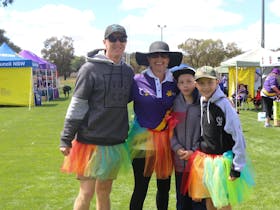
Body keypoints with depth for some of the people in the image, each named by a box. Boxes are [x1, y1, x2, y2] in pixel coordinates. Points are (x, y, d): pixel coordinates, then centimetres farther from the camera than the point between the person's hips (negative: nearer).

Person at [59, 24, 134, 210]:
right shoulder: (90, 68, -9)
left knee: (104, 191, 15)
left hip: (116, 142, 5)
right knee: (87, 193, -3)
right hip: (90, 140, -5)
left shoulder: (128, 71, 7)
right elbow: (77, 105, -9)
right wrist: (66, 139, -8)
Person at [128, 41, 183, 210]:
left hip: (166, 139, 4)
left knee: (164, 187, 15)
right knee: (141, 188, 2)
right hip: (143, 139, -3)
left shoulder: (174, 84, 3)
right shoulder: (137, 81, -8)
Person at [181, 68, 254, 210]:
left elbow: (237, 136, -16)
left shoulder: (224, 104, -18)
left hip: (222, 160, -6)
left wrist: (237, 167, -16)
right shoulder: (201, 102, 1)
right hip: (204, 160, 6)